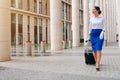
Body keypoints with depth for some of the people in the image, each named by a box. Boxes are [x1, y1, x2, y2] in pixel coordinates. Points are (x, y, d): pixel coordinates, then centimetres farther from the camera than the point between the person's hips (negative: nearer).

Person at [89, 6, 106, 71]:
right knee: (94, 50, 3)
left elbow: (104, 27, 0)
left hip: (100, 34, -3)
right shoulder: (91, 18, 8)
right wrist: (89, 36, 10)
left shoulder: (102, 17, -1)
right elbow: (90, 27, 12)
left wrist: (102, 33, -17)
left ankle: (97, 66, -21)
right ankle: (97, 63, 21)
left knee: (99, 49, -16)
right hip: (93, 34, 3)